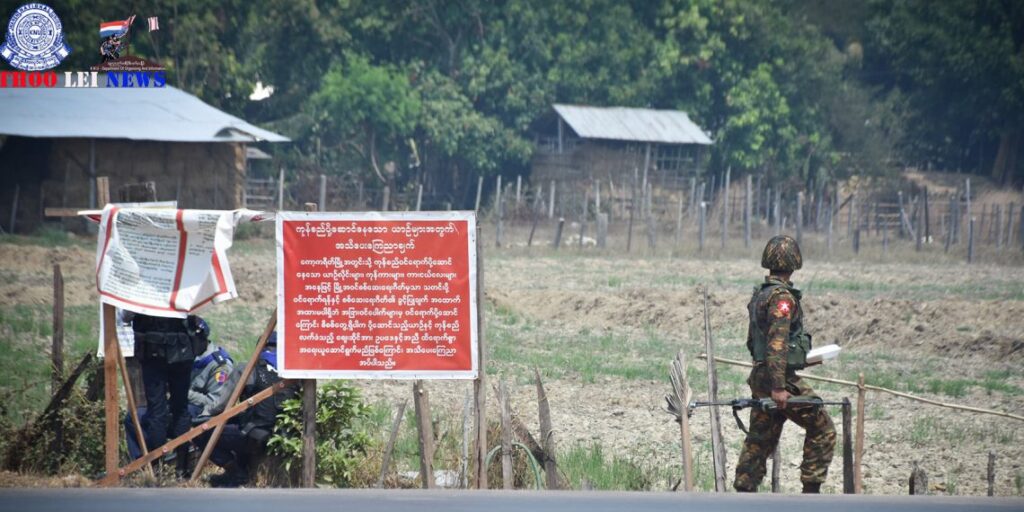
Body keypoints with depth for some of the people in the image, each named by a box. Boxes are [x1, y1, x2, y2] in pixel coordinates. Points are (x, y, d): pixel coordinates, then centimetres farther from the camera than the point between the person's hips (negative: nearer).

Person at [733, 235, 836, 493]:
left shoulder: (760, 294, 12)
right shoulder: (782, 297, -17)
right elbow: (777, 344, -24)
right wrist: (778, 387, -26)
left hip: (760, 376, 9)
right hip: (782, 378, -9)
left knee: (759, 439, 12)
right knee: (822, 429, 1)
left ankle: (744, 494, 12)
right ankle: (811, 490, -1)